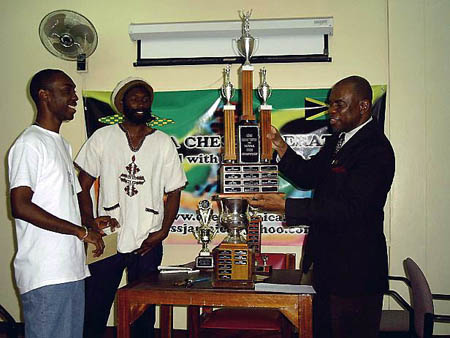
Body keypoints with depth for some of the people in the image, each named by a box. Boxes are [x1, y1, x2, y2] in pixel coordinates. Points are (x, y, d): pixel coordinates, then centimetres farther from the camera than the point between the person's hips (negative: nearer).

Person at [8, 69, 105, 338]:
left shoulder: (62, 144, 19)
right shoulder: (29, 144, -10)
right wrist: (80, 231, -17)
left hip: (72, 269, 9)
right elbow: (20, 207, -19)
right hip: (45, 275, -9)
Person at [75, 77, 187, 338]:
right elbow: (83, 185, 5)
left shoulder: (164, 143, 5)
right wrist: (90, 224, -6)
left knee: (144, 312, 11)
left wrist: (163, 231, -5)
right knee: (94, 309, 4)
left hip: (147, 243, 1)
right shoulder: (102, 138, 4)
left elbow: (174, 192, 6)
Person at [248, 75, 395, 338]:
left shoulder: (376, 150, -20)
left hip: (355, 268, -9)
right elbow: (308, 177, 10)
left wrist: (286, 206, -29)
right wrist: (281, 147, -6)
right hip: (327, 262, 9)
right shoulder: (337, 140, 10)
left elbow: (349, 208, -28)